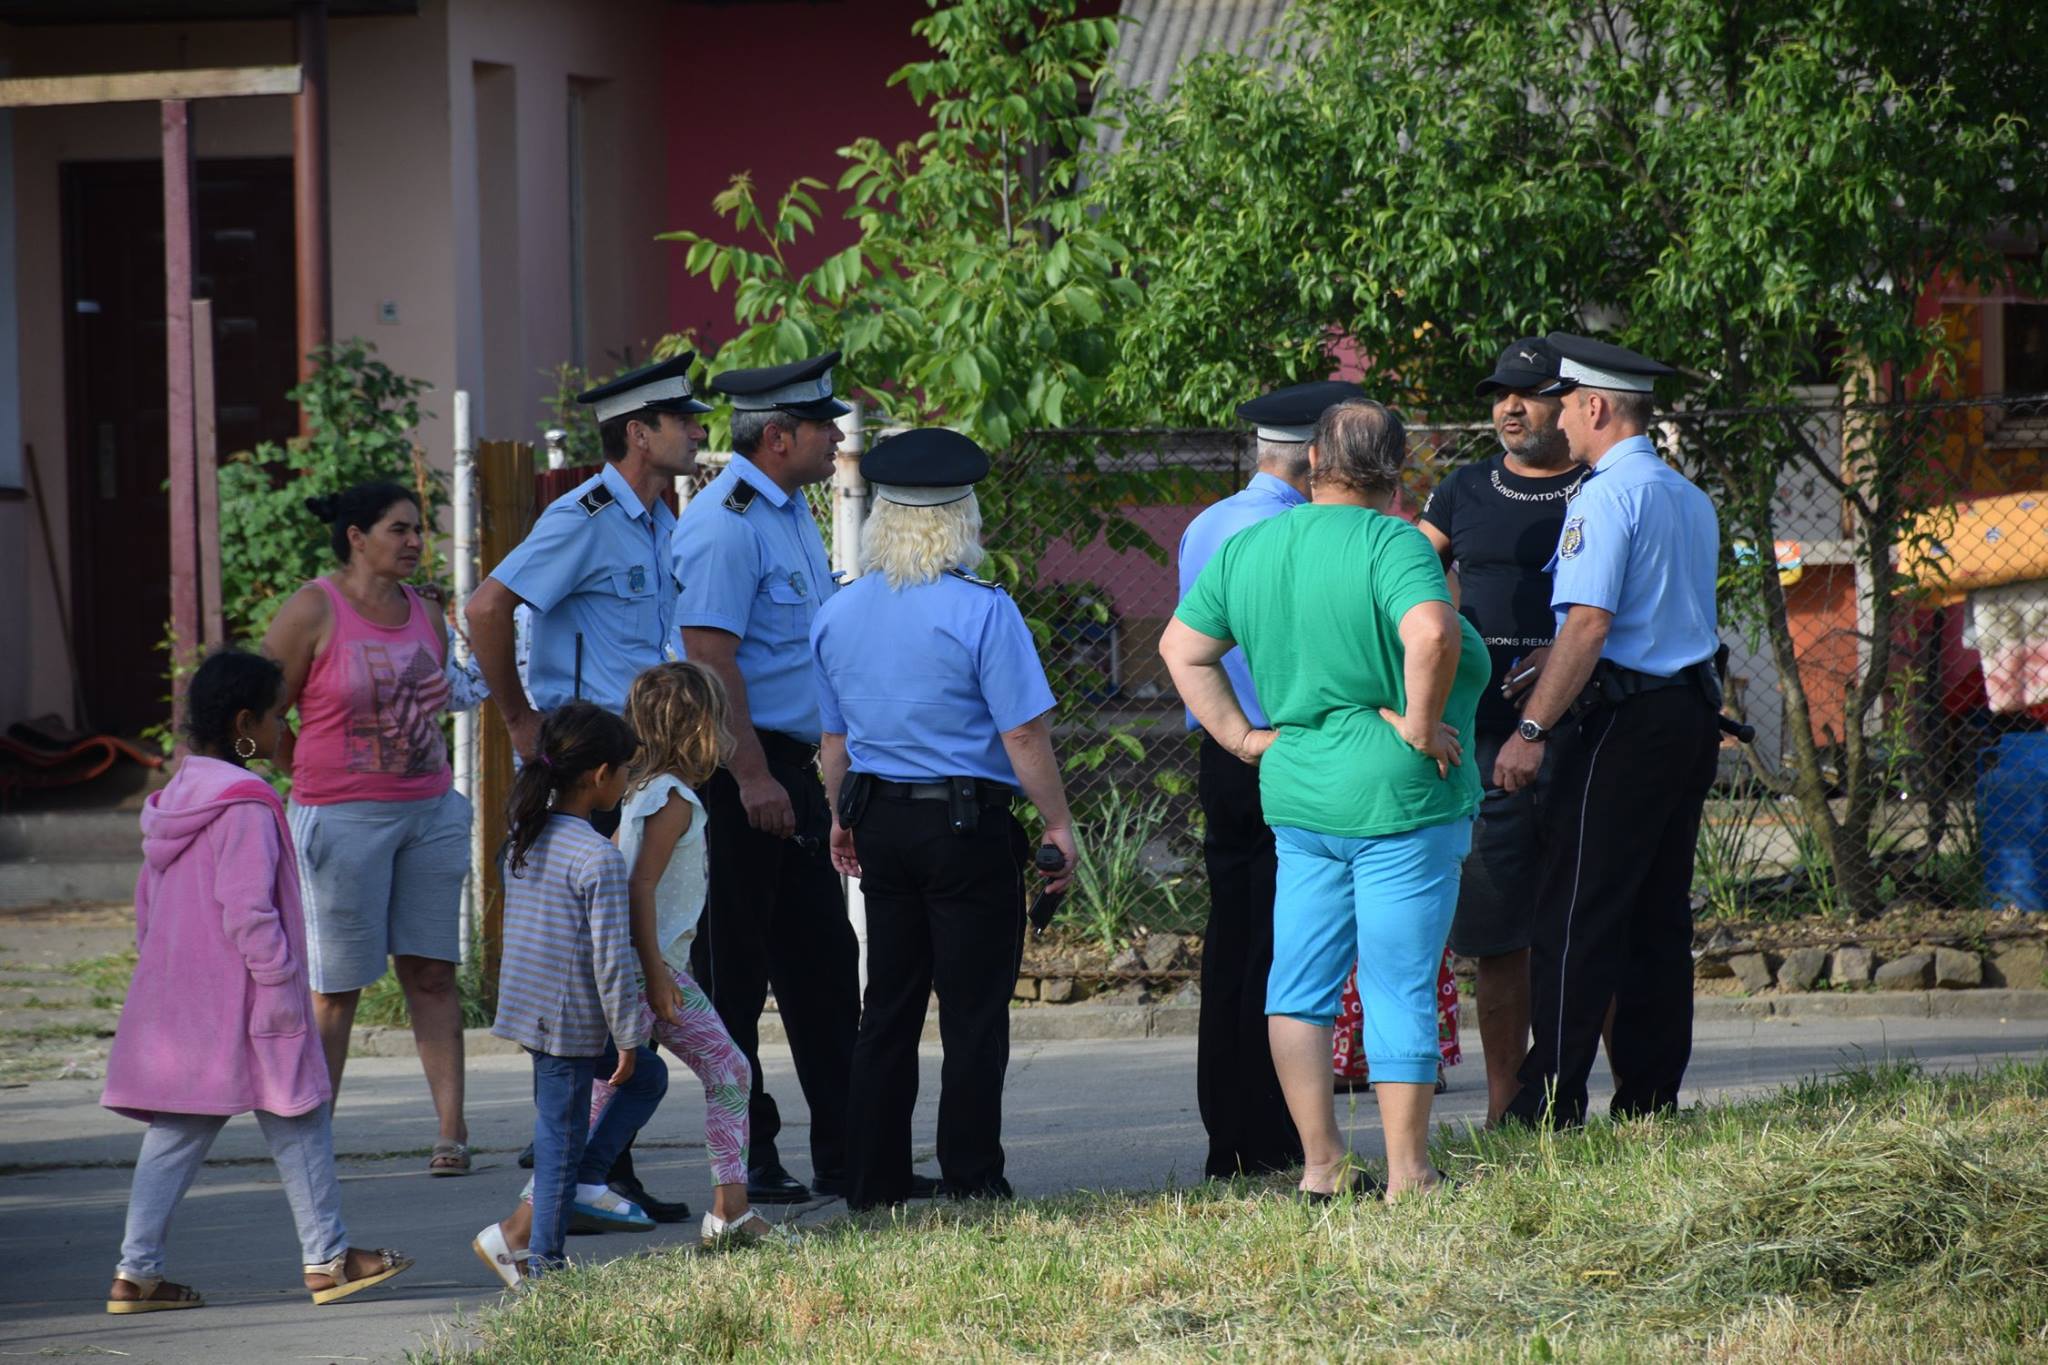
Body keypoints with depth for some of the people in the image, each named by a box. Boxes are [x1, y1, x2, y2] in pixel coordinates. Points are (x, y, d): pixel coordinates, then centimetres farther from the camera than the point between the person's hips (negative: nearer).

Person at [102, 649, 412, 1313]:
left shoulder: (173, 800, 14)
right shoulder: (245, 806, -16)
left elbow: (147, 904, 20)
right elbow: (247, 910, -21)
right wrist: (279, 983, -16)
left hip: (176, 998, 9)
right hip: (240, 1005, -9)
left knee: (175, 1134, 8)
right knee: (297, 1126, 3)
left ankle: (136, 1271, 4)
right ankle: (327, 1258, 9)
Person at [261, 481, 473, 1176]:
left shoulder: (424, 615, 11)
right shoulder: (313, 611, -7)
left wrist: (427, 780, 13)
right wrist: (315, 782, 1)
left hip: (430, 810, 5)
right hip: (343, 821, -5)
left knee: (431, 972, 2)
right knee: (337, 985, -2)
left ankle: (451, 1128, 0)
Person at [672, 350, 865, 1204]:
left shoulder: (790, 512, 16)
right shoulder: (726, 523, -16)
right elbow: (710, 657, -21)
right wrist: (751, 778, -24)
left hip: (791, 766, 10)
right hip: (741, 768, -10)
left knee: (822, 960, 10)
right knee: (733, 973, -2)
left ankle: (843, 1156, 15)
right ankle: (745, 1162, 2)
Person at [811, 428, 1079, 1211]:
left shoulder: (838, 615, 5)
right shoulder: (980, 611, -13)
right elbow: (1024, 735, -14)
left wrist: (842, 818, 27)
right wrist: (1059, 826, -5)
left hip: (879, 819, 6)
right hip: (967, 824, -6)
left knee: (890, 1005, 13)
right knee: (974, 1010, 0)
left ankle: (875, 1182, 13)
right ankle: (970, 1182, 0)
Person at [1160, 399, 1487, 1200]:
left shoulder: (1246, 549, 7)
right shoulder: (1393, 544, -14)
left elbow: (1182, 648, 14)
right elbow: (1432, 633, -31)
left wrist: (1240, 736, 12)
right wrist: (1419, 722, -17)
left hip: (1296, 795, 5)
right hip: (1400, 800, -5)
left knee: (1299, 982, 13)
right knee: (1400, 988, -1)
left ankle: (1320, 1163, 12)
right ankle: (1407, 1177, 2)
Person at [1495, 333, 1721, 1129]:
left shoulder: (1605, 498, -12)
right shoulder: (1692, 501, 17)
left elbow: (1590, 623, -20)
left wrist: (1531, 729, -19)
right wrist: (1550, 668, 28)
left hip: (1621, 725, -9)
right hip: (1692, 716, 9)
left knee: (1577, 913, -8)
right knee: (1659, 914, 11)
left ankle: (1551, 1100, -10)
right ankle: (1650, 1098, 11)